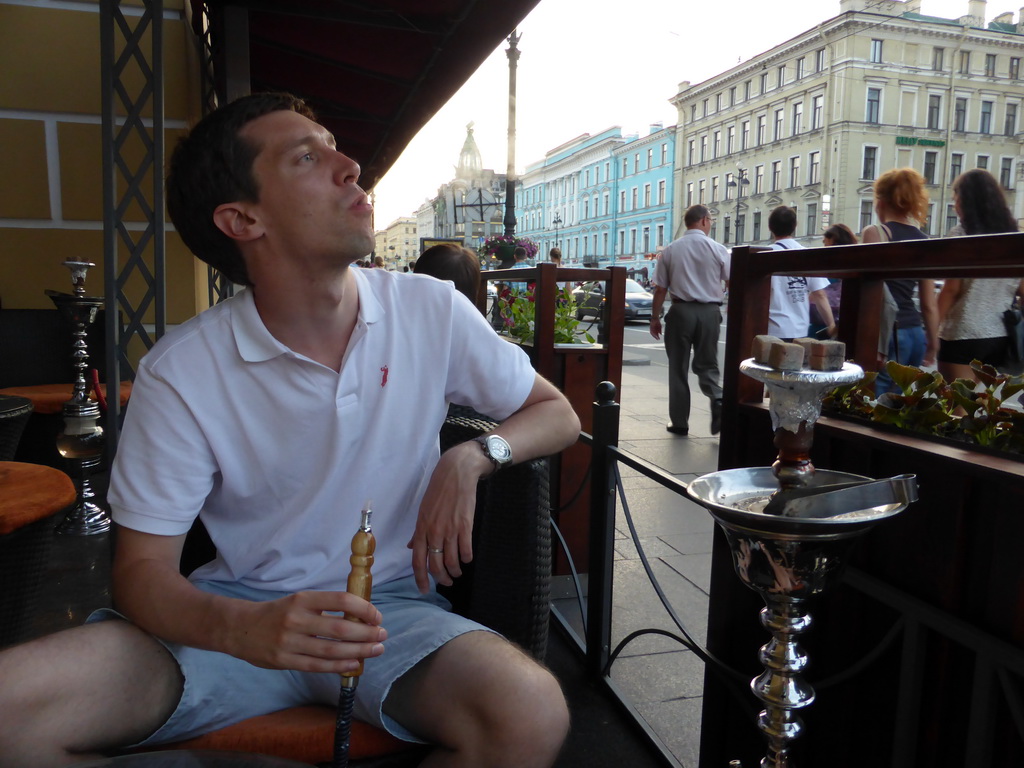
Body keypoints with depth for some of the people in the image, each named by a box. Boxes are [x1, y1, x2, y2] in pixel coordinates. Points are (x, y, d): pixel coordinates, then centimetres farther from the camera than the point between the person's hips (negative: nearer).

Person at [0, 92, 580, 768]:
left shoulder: (432, 311, -5)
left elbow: (558, 414, 5)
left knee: (531, 714, -30)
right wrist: (244, 629, -29)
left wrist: (472, 458, -16)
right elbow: (142, 571, -7)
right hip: (238, 611, 0)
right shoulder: (181, 374, -9)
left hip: (391, 605, 1)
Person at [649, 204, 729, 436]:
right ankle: (718, 400, -14)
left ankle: (679, 422, 13)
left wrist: (655, 317, 9)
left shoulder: (670, 249, 0)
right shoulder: (718, 249, -2)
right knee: (707, 364, 14)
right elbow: (732, 284, 0)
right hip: (710, 312, 0)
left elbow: (660, 288, 0)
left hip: (681, 310, 0)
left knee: (678, 367, 9)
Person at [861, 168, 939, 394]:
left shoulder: (875, 232, -5)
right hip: (915, 334, 7)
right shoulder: (924, 241, 14)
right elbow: (930, 304, 15)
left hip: (888, 333, -7)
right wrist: (933, 343, 24)